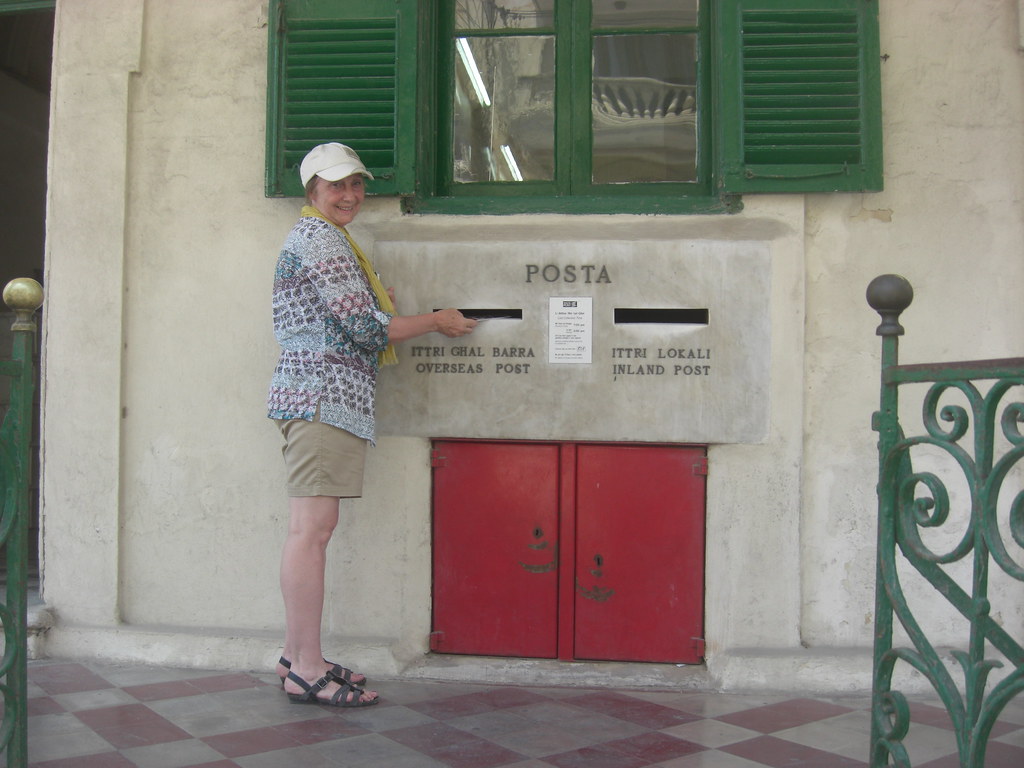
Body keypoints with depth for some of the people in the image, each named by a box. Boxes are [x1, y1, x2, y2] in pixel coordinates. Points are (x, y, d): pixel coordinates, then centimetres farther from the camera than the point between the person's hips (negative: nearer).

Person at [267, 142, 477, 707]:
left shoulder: (313, 236, 25)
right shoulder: (320, 238, -8)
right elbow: (364, 328, -14)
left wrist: (375, 301, 13)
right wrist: (438, 321, -2)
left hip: (315, 398, 11)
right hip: (323, 396, -11)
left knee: (309, 529, 10)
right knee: (312, 529, -11)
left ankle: (296, 655, 16)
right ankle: (307, 670, -8)